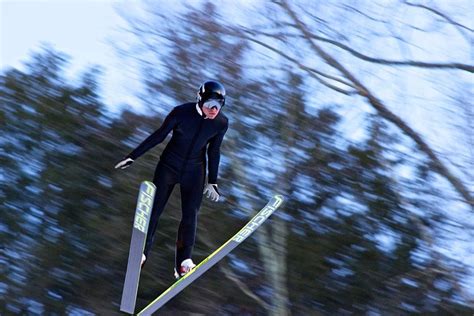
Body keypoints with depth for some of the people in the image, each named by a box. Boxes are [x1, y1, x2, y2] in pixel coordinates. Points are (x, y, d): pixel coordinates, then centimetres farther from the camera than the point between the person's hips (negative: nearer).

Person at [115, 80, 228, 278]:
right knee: (154, 210, 0)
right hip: (168, 166, -1)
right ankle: (141, 252, 18)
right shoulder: (181, 113, -19)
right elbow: (158, 136, -8)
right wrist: (132, 157, -5)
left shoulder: (221, 123, -11)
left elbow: (213, 151, 4)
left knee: (190, 215, -8)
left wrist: (213, 182, 9)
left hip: (194, 172, 1)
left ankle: (183, 263, -1)